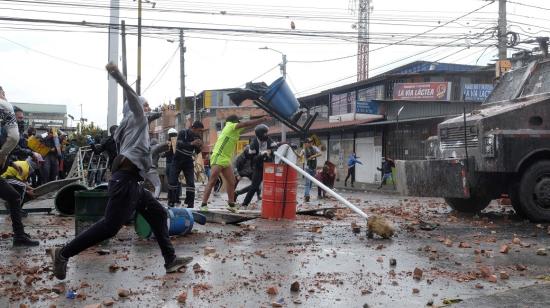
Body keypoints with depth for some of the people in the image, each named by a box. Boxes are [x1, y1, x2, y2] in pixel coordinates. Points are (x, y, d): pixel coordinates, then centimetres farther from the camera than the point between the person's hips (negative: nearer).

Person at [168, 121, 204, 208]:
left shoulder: (198, 137, -3)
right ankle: (171, 202, 8)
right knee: (172, 181, -4)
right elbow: (179, 144, -28)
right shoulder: (183, 133, -14)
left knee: (191, 183, -8)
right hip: (177, 160, -2)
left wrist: (199, 147, -21)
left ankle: (190, 204, -3)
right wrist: (191, 143, -42)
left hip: (188, 161, 3)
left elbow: (197, 152, 2)